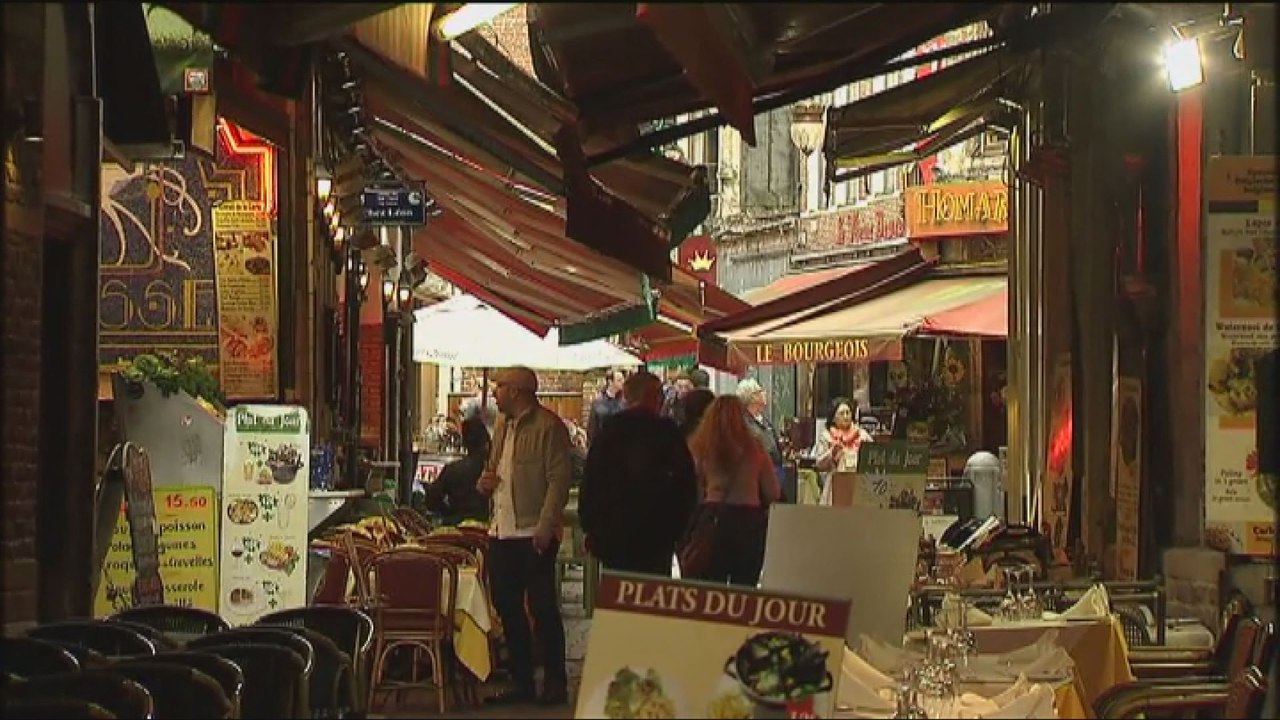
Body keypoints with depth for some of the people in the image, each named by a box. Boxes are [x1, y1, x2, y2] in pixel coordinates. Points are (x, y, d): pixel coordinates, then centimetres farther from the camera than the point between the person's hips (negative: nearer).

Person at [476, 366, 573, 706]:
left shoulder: (548, 426, -10)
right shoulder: (503, 425, 17)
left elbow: (559, 479, -15)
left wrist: (545, 527, -21)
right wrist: (484, 481, 7)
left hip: (534, 534, -9)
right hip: (501, 531, 9)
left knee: (542, 608, -3)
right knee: (507, 608, 11)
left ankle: (555, 683, 5)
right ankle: (521, 682, 20)